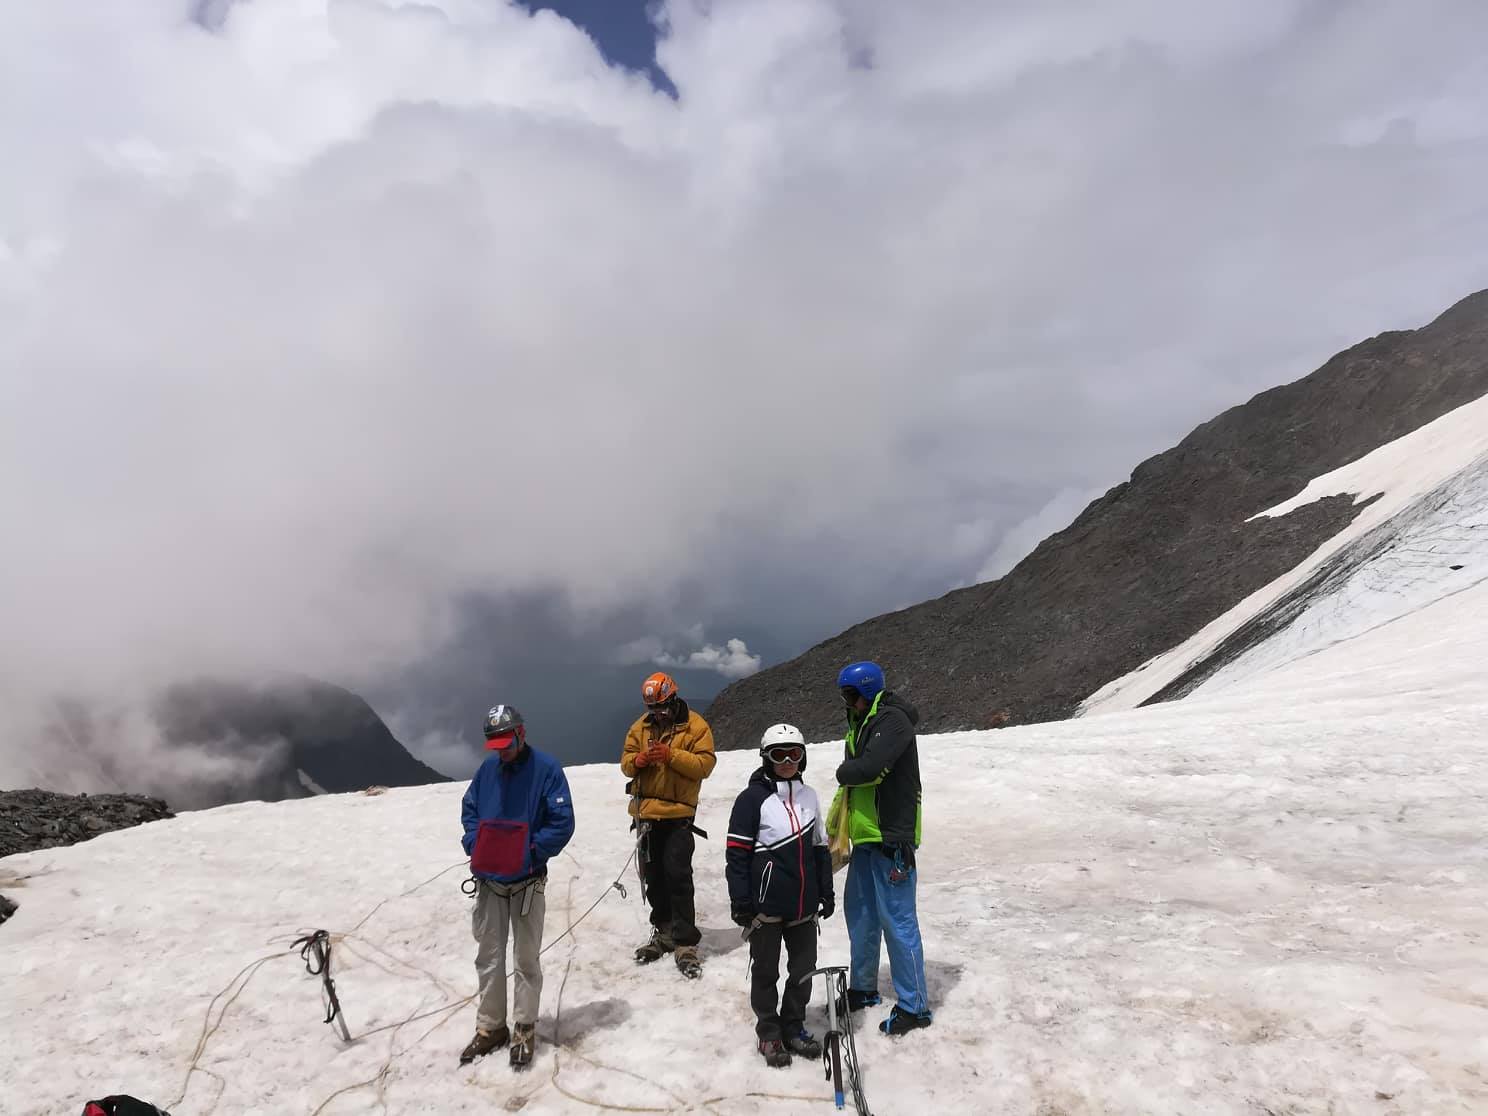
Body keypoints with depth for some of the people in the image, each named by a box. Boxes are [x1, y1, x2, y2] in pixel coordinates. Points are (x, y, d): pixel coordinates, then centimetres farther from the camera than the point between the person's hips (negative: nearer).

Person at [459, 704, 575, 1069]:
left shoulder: (546, 767, -12)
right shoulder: (487, 768, 2)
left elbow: (562, 822, -12)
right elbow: (469, 809, 14)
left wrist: (533, 851, -19)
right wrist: (474, 843, -1)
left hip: (527, 881, -4)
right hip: (488, 880, 4)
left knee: (526, 959, 7)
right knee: (488, 957, 13)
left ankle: (524, 1029, 22)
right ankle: (490, 1027, 28)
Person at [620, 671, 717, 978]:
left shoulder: (695, 726, -6)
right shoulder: (641, 726, 9)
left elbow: (705, 763, -14)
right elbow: (626, 763, 9)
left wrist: (671, 755, -25)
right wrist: (638, 760, -14)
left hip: (678, 814, -6)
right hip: (646, 813, 6)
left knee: (678, 874, -11)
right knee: (653, 875, 14)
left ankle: (686, 941, -2)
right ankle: (664, 932, 29)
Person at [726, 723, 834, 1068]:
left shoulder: (808, 796, 6)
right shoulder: (753, 798, -11)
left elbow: (820, 848, 13)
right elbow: (737, 853, -11)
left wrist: (826, 892, 14)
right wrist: (740, 902, -12)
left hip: (804, 905, 5)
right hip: (766, 905, -5)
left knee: (804, 967, 14)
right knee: (766, 971, 10)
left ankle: (794, 1027, 33)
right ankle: (769, 1033, 27)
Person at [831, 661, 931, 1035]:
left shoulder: (893, 720, -14)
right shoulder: (859, 726, 15)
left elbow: (869, 768, -27)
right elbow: (849, 785, 19)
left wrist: (842, 772, -6)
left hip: (891, 836, -9)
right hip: (865, 835, 10)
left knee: (897, 919, -3)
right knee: (860, 912, 17)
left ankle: (914, 1006, 10)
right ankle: (863, 988, 33)